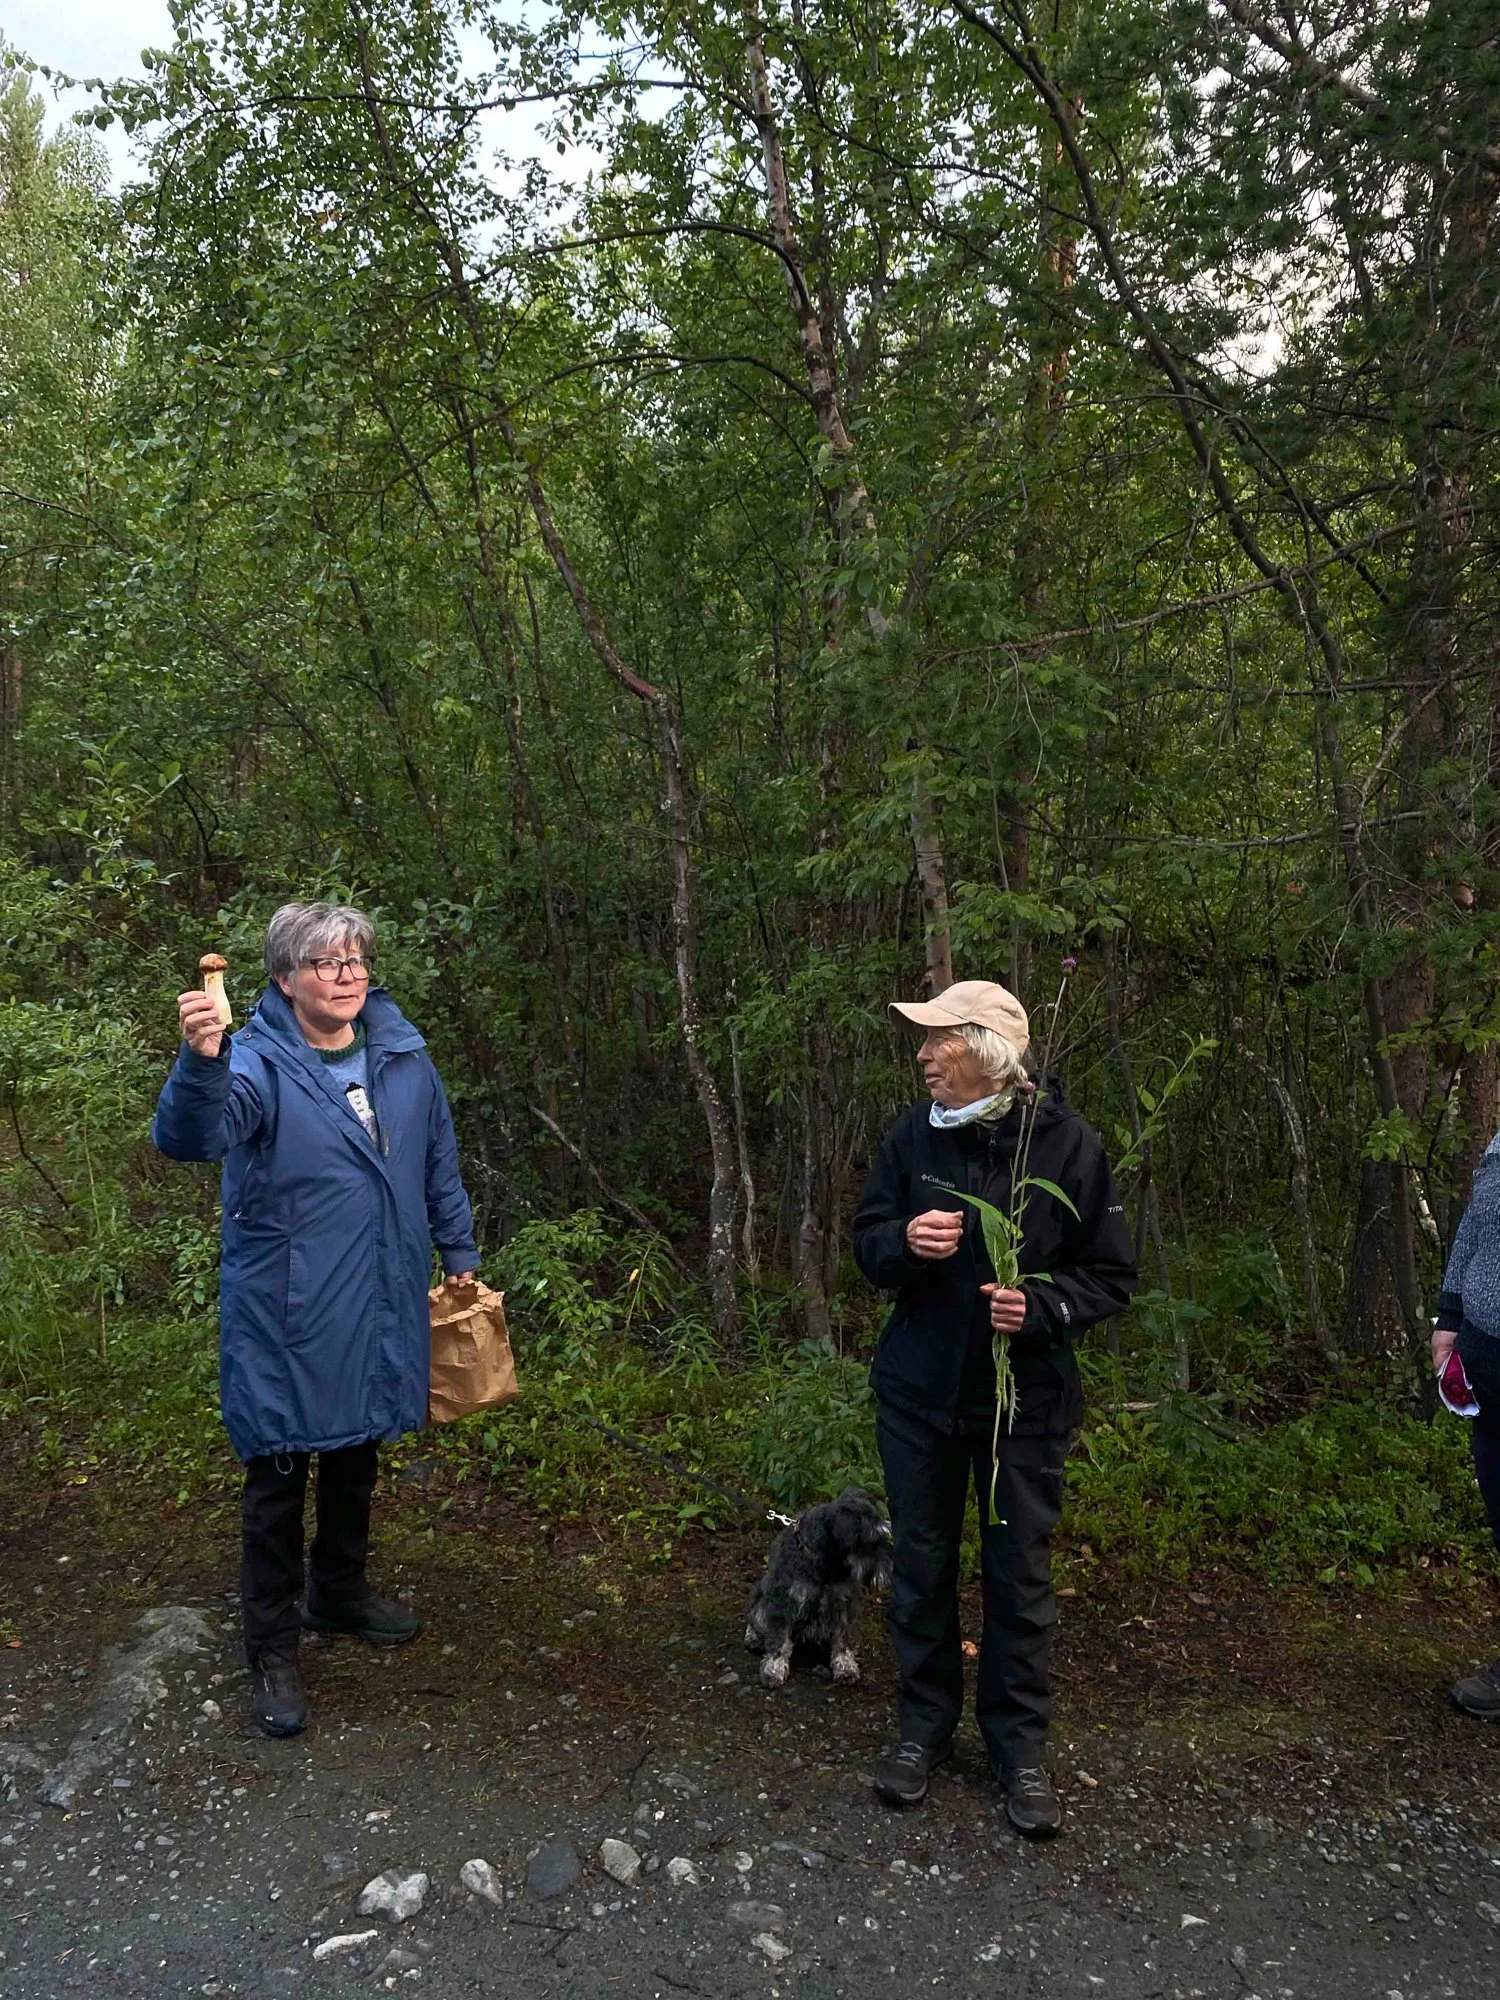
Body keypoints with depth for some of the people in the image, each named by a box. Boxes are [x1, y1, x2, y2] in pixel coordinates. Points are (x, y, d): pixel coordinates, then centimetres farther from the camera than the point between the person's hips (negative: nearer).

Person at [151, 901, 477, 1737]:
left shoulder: (404, 1055, 0)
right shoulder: (260, 1062, -16)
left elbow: (438, 1160, 12)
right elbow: (192, 1136, -35)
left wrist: (460, 1253, 16)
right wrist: (201, 1062, -55)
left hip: (380, 1306, 5)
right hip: (286, 1314, -5)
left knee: (357, 1459, 22)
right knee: (279, 1480, 5)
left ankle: (342, 1593, 44)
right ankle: (273, 1652, 21)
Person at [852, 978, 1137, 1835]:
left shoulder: (1066, 1143, -12)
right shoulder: (914, 1135, -4)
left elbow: (1112, 1276, -6)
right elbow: (868, 1241, 4)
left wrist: (1041, 1306, -24)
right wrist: (905, 1242, -18)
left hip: (1026, 1397, -2)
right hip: (918, 1389, 3)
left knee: (1022, 1572, 9)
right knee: (922, 1561, 14)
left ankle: (1020, 1744, 27)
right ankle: (926, 1723, 33)